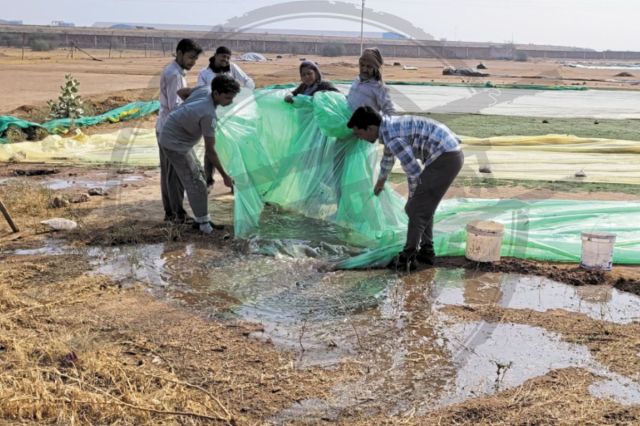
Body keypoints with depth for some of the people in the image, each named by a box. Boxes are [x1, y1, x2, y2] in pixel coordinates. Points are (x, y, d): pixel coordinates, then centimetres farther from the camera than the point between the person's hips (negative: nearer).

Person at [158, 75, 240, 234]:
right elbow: (210, 151, -26)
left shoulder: (204, 90, -9)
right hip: (175, 144, -10)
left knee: (199, 175, 15)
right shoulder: (209, 115, -32)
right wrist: (225, 176, -19)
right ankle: (204, 224, 5)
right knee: (196, 183, -5)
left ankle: (202, 219, 22)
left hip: (177, 137, 10)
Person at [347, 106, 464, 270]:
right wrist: (381, 180, 52)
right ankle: (426, 251, 24)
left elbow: (414, 171, -15)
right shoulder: (389, 125, 13)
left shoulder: (393, 137, -19)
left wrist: (412, 197, 4)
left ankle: (407, 257, 2)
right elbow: (389, 155, 34)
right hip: (452, 155, 10)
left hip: (445, 158, -10)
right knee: (424, 206, 18)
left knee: (416, 208, -4)